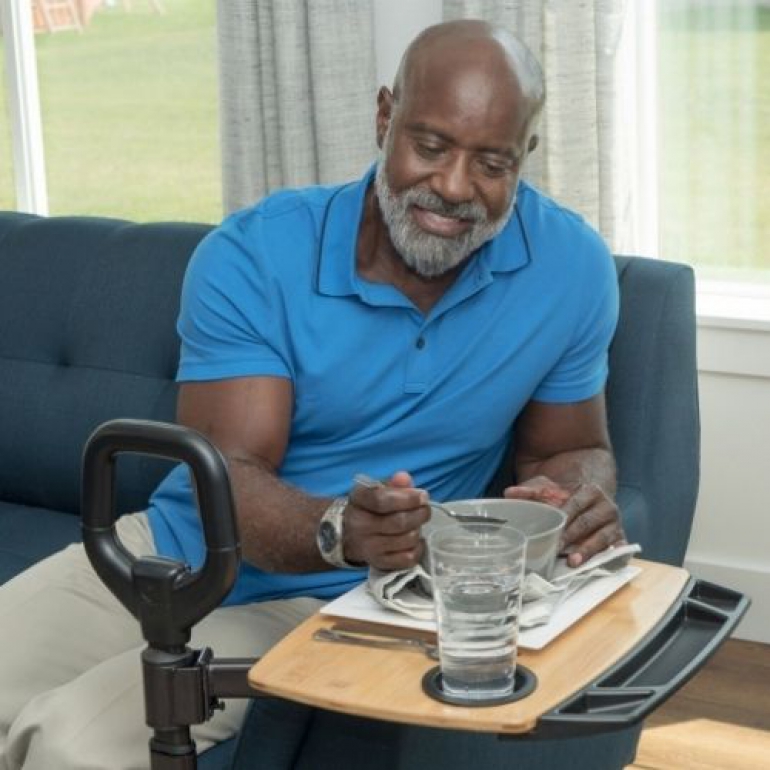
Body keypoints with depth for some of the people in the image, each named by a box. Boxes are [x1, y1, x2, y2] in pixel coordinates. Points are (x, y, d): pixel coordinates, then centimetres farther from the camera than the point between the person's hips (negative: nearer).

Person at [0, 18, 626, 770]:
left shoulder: (571, 268, -10)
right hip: (173, 552, 2)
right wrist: (339, 529, -43)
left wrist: (580, 500, -21)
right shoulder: (251, 256, -15)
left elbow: (570, 450, 5)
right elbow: (229, 476, -20)